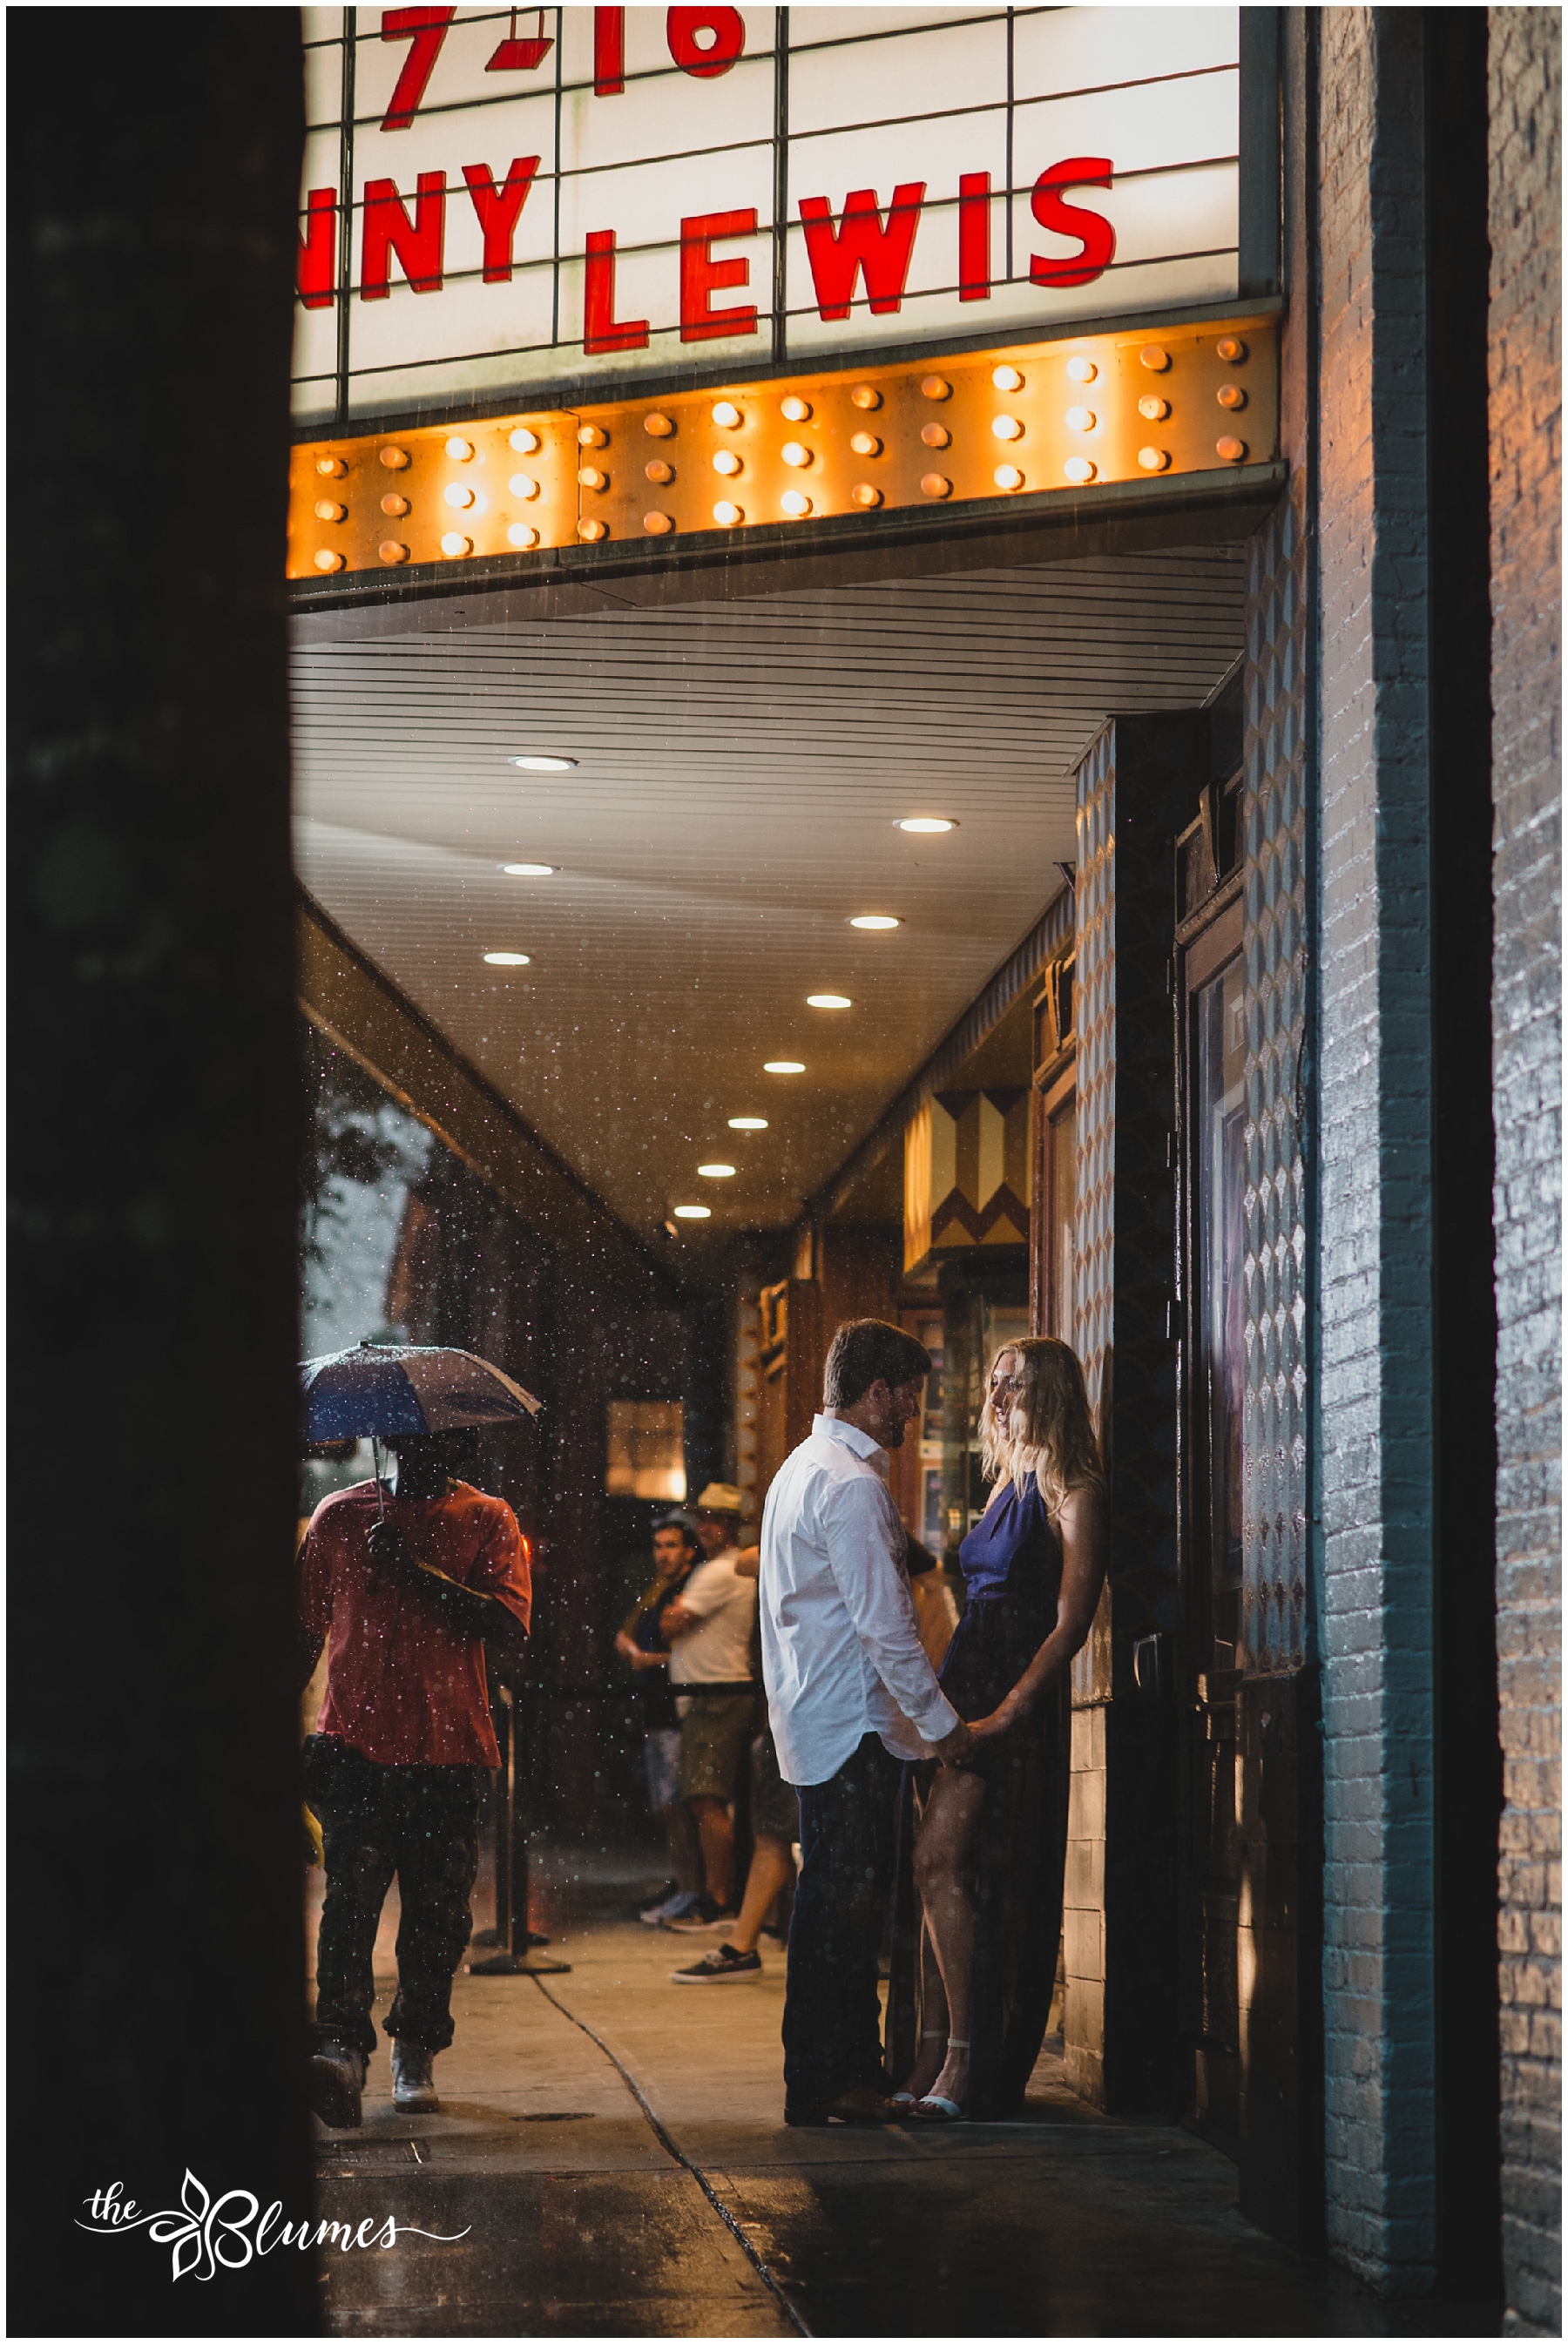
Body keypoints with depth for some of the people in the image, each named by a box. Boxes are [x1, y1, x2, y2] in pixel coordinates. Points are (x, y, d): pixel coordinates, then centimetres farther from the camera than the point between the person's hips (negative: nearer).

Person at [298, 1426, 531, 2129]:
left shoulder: (488, 1521, 6)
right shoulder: (339, 1516, 10)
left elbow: (508, 1629, -8)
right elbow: (307, 1629, 14)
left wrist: (414, 1568, -14)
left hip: (447, 1750, 0)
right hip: (355, 1742, 0)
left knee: (438, 1910, 3)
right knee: (351, 1889, -16)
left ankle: (415, 2053, 17)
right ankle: (340, 2044, -23)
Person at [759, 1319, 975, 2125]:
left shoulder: (802, 1469, 18)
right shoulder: (851, 1485, -16)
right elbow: (883, 1621, -18)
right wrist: (940, 1720, -12)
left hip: (817, 1718, 11)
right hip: (850, 1725, -11)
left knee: (844, 1902, 13)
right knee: (841, 1904, -8)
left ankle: (854, 2070, 17)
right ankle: (822, 2083, -6)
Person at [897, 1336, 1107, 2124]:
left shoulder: (1072, 1494, -5)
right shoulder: (1006, 1488, 19)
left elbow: (1070, 1622, -12)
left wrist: (1006, 1712, -19)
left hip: (1020, 1698, -8)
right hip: (962, 1681, 8)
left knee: (941, 1859, -16)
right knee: (940, 1867, 3)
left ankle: (967, 2062, -13)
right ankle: (934, 2058, 5)